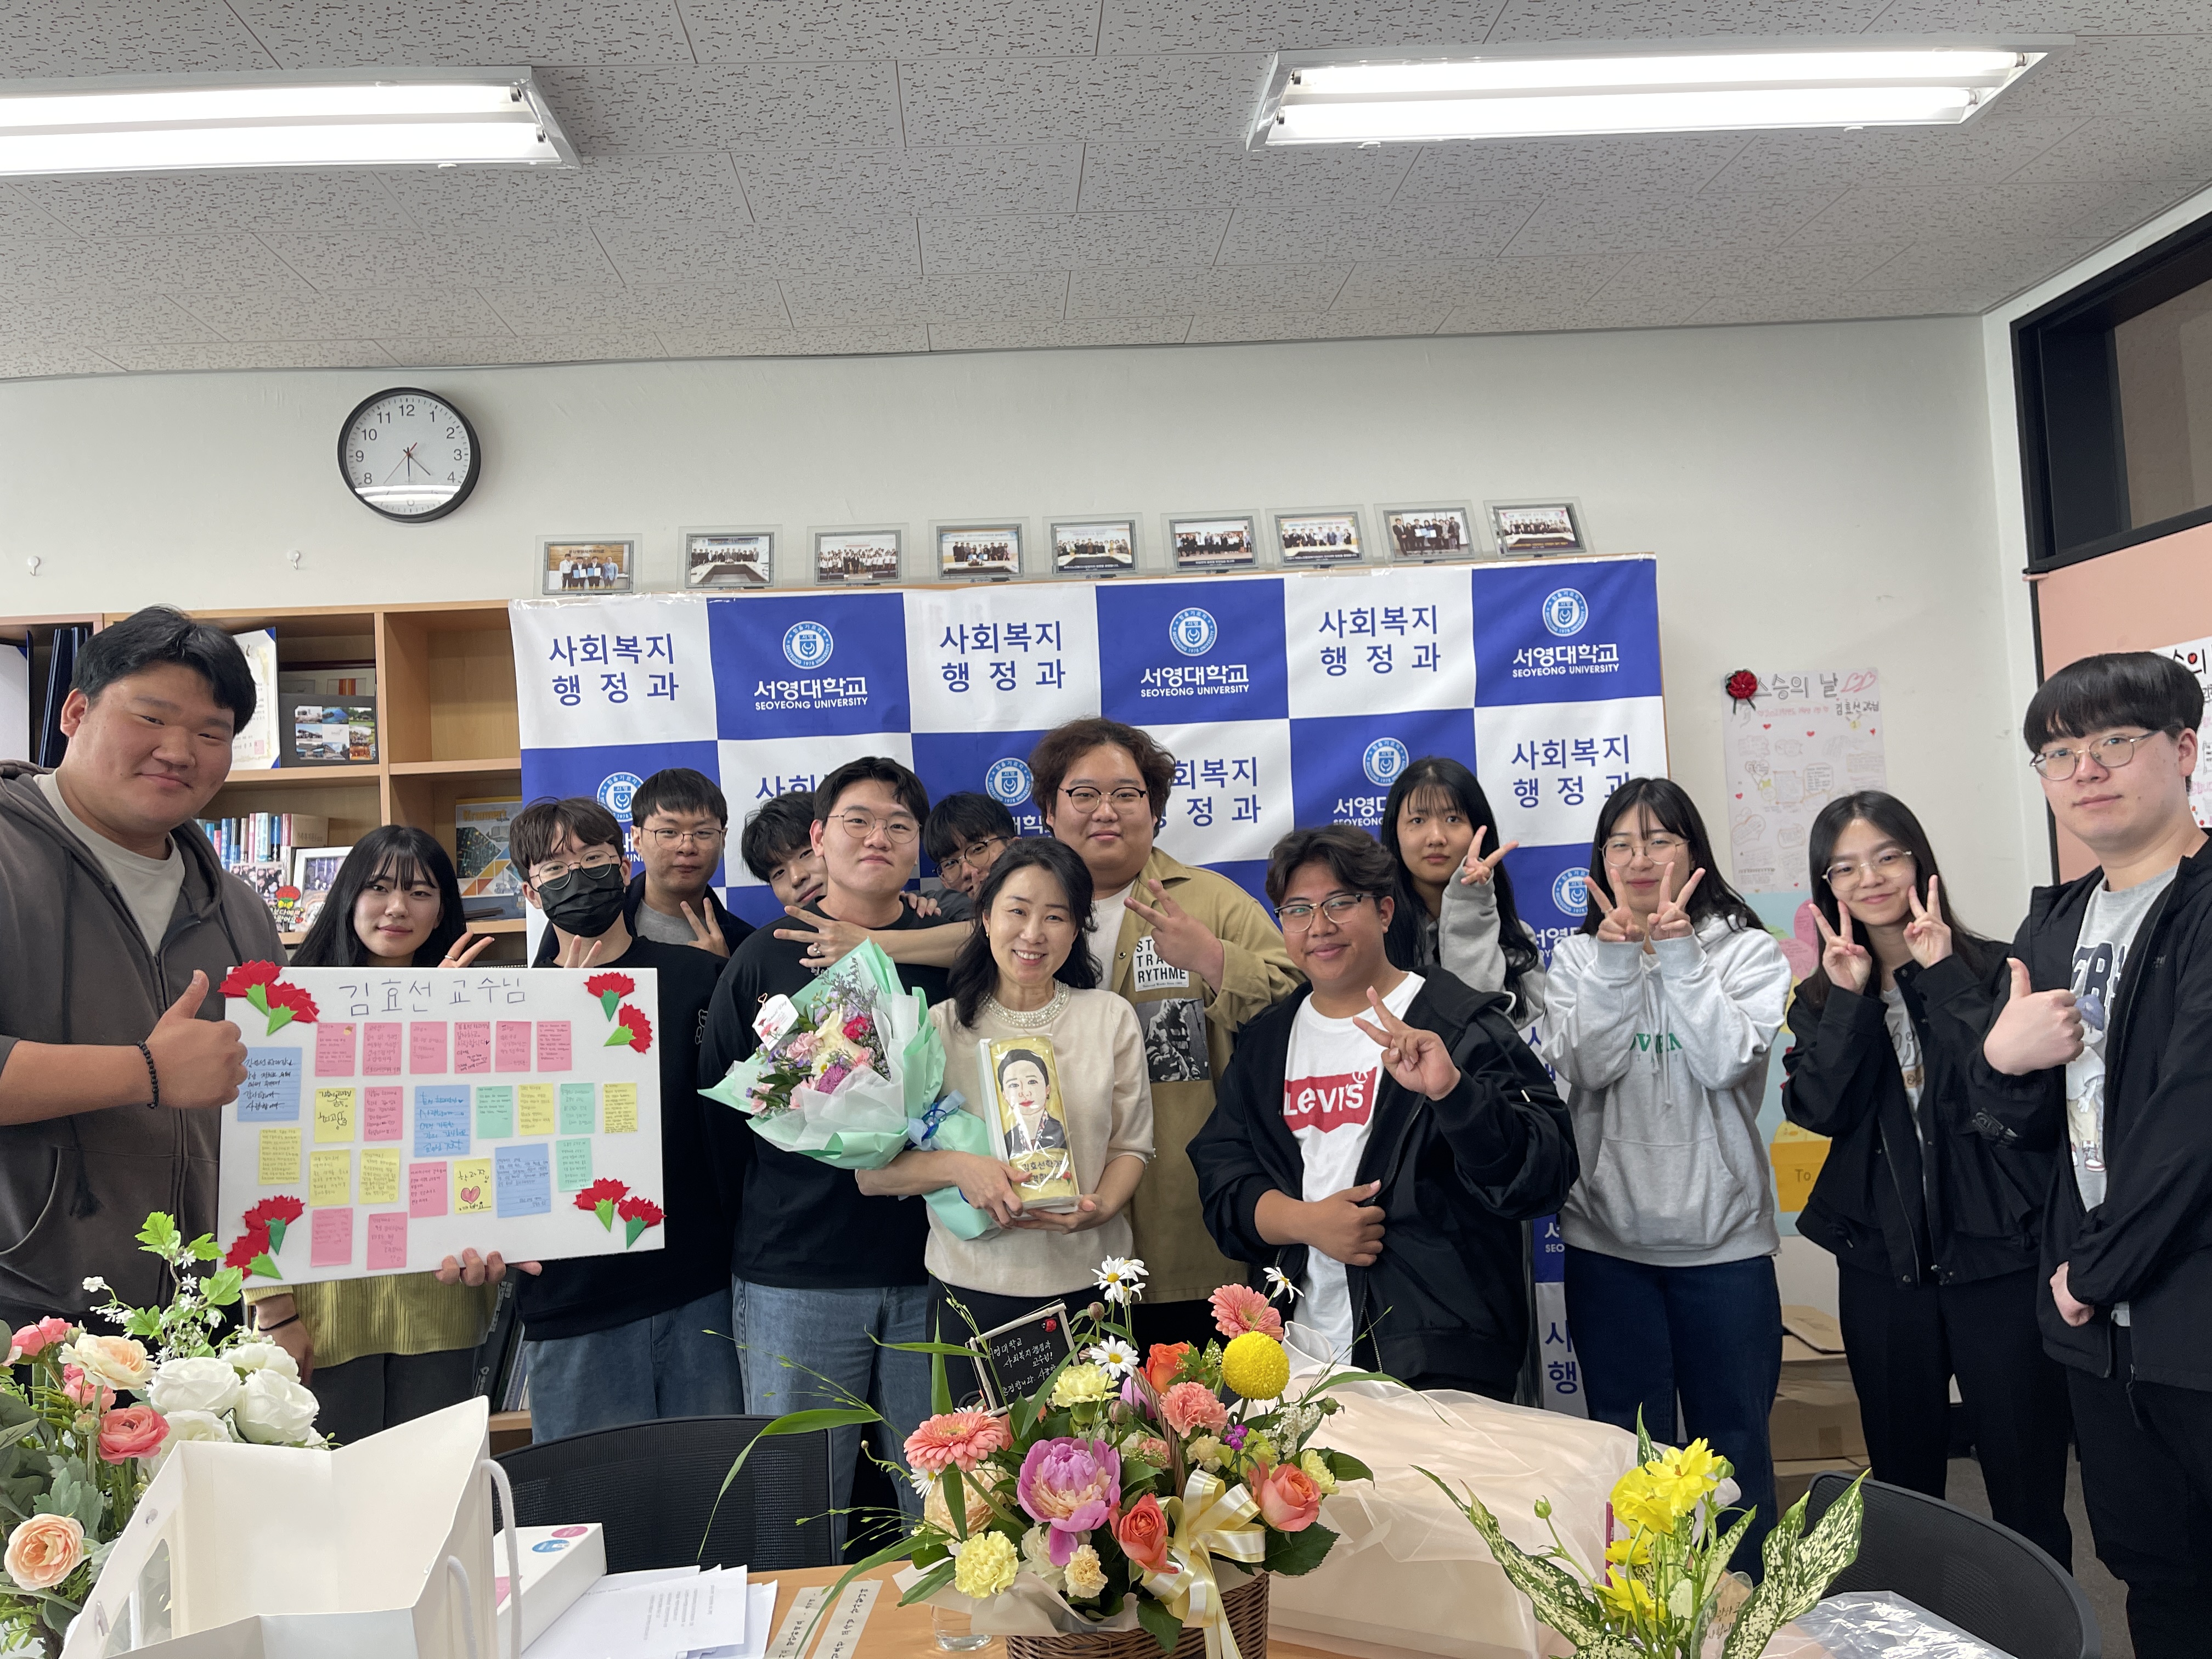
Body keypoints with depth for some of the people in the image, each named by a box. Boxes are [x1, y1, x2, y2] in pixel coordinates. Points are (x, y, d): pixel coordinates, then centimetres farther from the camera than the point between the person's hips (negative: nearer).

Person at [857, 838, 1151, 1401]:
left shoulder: (1111, 1017, 3)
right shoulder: (941, 1027, -1)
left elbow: (1131, 1144, 6)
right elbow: (871, 1172, -5)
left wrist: (1100, 1207, -14)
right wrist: (958, 1166, -22)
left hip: (1088, 1285, 1)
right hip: (974, 1287, -1)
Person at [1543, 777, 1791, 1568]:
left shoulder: (1747, 951, 0)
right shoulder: (1579, 956, 5)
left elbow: (1728, 1063, -15)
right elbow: (1588, 1067, -9)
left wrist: (1678, 952, -17)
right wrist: (1617, 960, -16)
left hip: (1722, 1238, -1)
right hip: (1607, 1241, 1)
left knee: (1733, 1444, 10)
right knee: (1627, 1445, 12)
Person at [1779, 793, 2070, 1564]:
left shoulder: (1991, 970, -4)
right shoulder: (1822, 996, 7)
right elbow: (1821, 1110, -7)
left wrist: (1944, 976, -18)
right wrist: (1850, 999, -13)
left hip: (1999, 1257, -3)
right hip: (1882, 1266, 4)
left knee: (2028, 1495, 2)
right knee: (1901, 1483, 15)